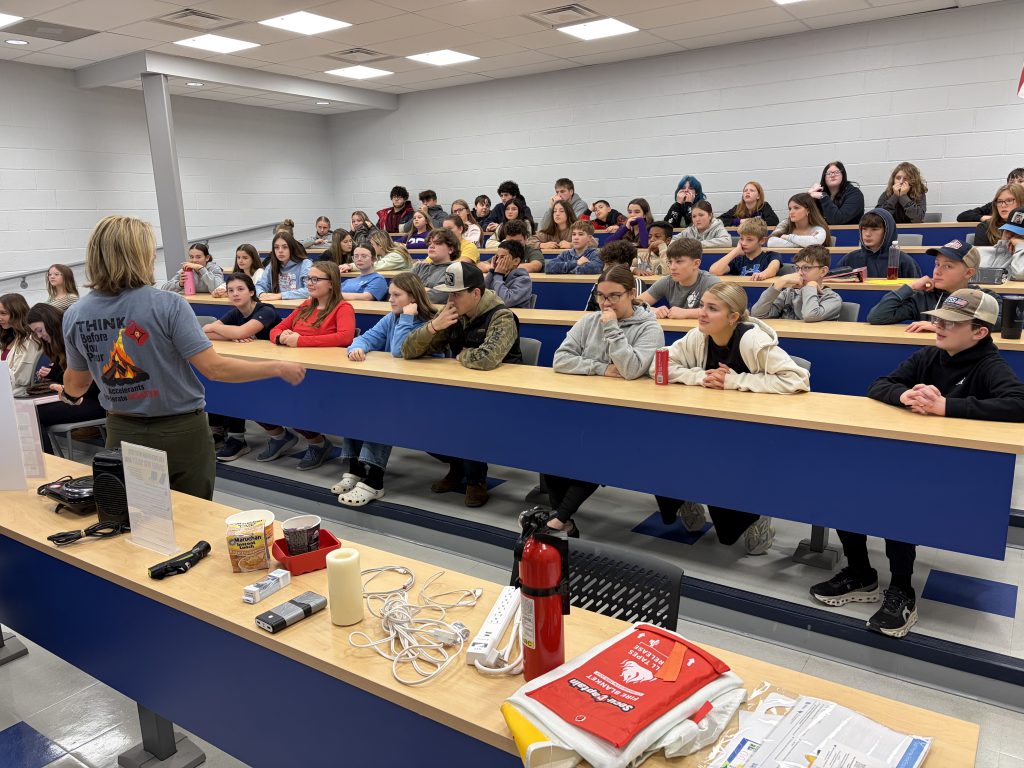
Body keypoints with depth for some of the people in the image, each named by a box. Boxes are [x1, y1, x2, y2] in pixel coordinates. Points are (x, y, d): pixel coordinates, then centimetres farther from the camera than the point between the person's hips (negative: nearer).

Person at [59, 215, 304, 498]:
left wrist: (69, 395, 35)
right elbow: (214, 368, -22)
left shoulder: (74, 315, -4)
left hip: (122, 433, 4)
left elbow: (77, 383, 10)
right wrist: (279, 368, -11)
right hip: (180, 434, -4)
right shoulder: (167, 305, -19)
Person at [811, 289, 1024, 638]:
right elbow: (877, 387, 3)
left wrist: (945, 406, -32)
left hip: (959, 470, -6)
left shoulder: (990, 367, -10)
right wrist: (904, 394, -20)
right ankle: (860, 575, 3)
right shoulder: (927, 357, 7)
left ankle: (902, 592, -13)